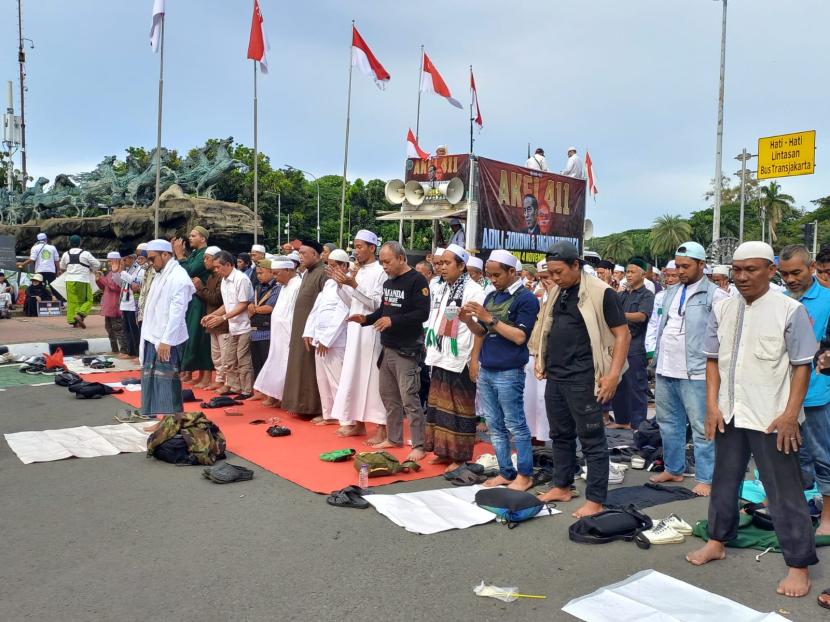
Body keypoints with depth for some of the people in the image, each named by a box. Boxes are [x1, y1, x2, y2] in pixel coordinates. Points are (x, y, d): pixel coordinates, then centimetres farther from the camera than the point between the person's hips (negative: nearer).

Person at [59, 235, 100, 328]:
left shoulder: (66, 254, 9)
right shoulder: (85, 254, -5)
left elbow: (62, 268, 23)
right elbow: (97, 265, -2)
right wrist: (93, 270, 17)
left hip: (70, 280, 4)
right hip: (83, 280, -4)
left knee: (72, 301, 8)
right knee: (88, 300, 5)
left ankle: (73, 321, 4)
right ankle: (79, 314, -16)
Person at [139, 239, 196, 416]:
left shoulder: (178, 276, -13)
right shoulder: (160, 274, 15)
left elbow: (177, 312, -19)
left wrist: (166, 341, -21)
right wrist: (148, 336, 12)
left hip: (167, 341, -9)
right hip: (152, 338, 9)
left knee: (166, 384, -7)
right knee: (150, 381, 13)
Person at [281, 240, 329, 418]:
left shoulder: (323, 273, -15)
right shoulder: (307, 273, 14)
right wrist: (300, 329, 15)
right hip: (301, 328, 9)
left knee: (310, 368, -2)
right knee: (301, 367, 13)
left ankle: (313, 407, 6)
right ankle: (303, 404, 20)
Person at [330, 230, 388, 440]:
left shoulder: (380, 272, -9)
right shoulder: (358, 272, 13)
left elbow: (377, 304, -16)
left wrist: (353, 285, -21)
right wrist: (341, 284, 3)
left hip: (371, 331, -8)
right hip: (355, 330, 8)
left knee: (373, 377, -5)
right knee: (354, 376, 9)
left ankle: (382, 427, 1)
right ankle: (358, 423, 19)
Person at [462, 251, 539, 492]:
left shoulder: (526, 298, -9)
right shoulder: (491, 297, 12)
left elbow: (520, 337, -16)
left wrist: (490, 318, -18)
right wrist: (468, 320, -2)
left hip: (509, 372, -7)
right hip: (485, 370, 7)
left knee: (515, 426, 1)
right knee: (494, 425, 11)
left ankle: (524, 475, 13)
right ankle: (505, 472, 21)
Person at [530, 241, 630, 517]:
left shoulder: (601, 293, -11)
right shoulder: (556, 292, 11)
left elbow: (622, 335, -11)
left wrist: (614, 374, -17)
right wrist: (541, 359, 15)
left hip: (583, 380, -7)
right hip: (554, 377, 7)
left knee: (592, 440, 1)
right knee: (560, 435, 17)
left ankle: (595, 500, 8)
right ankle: (562, 487, 30)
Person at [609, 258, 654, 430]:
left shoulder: (647, 295, -3)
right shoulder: (622, 295, 17)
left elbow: (641, 316, -20)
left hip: (635, 348, -6)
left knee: (636, 387, -2)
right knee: (617, 385, 11)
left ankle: (637, 423, 6)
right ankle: (621, 419, 23)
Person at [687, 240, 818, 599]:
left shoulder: (790, 310, -9)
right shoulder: (722, 309, 3)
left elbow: (802, 366, -8)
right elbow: (713, 359, 8)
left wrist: (790, 414, -13)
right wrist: (712, 405, 1)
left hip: (771, 418, -5)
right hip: (728, 414, 5)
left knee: (784, 492, 3)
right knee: (724, 482, 18)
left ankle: (799, 565, 16)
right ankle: (717, 542, 35)